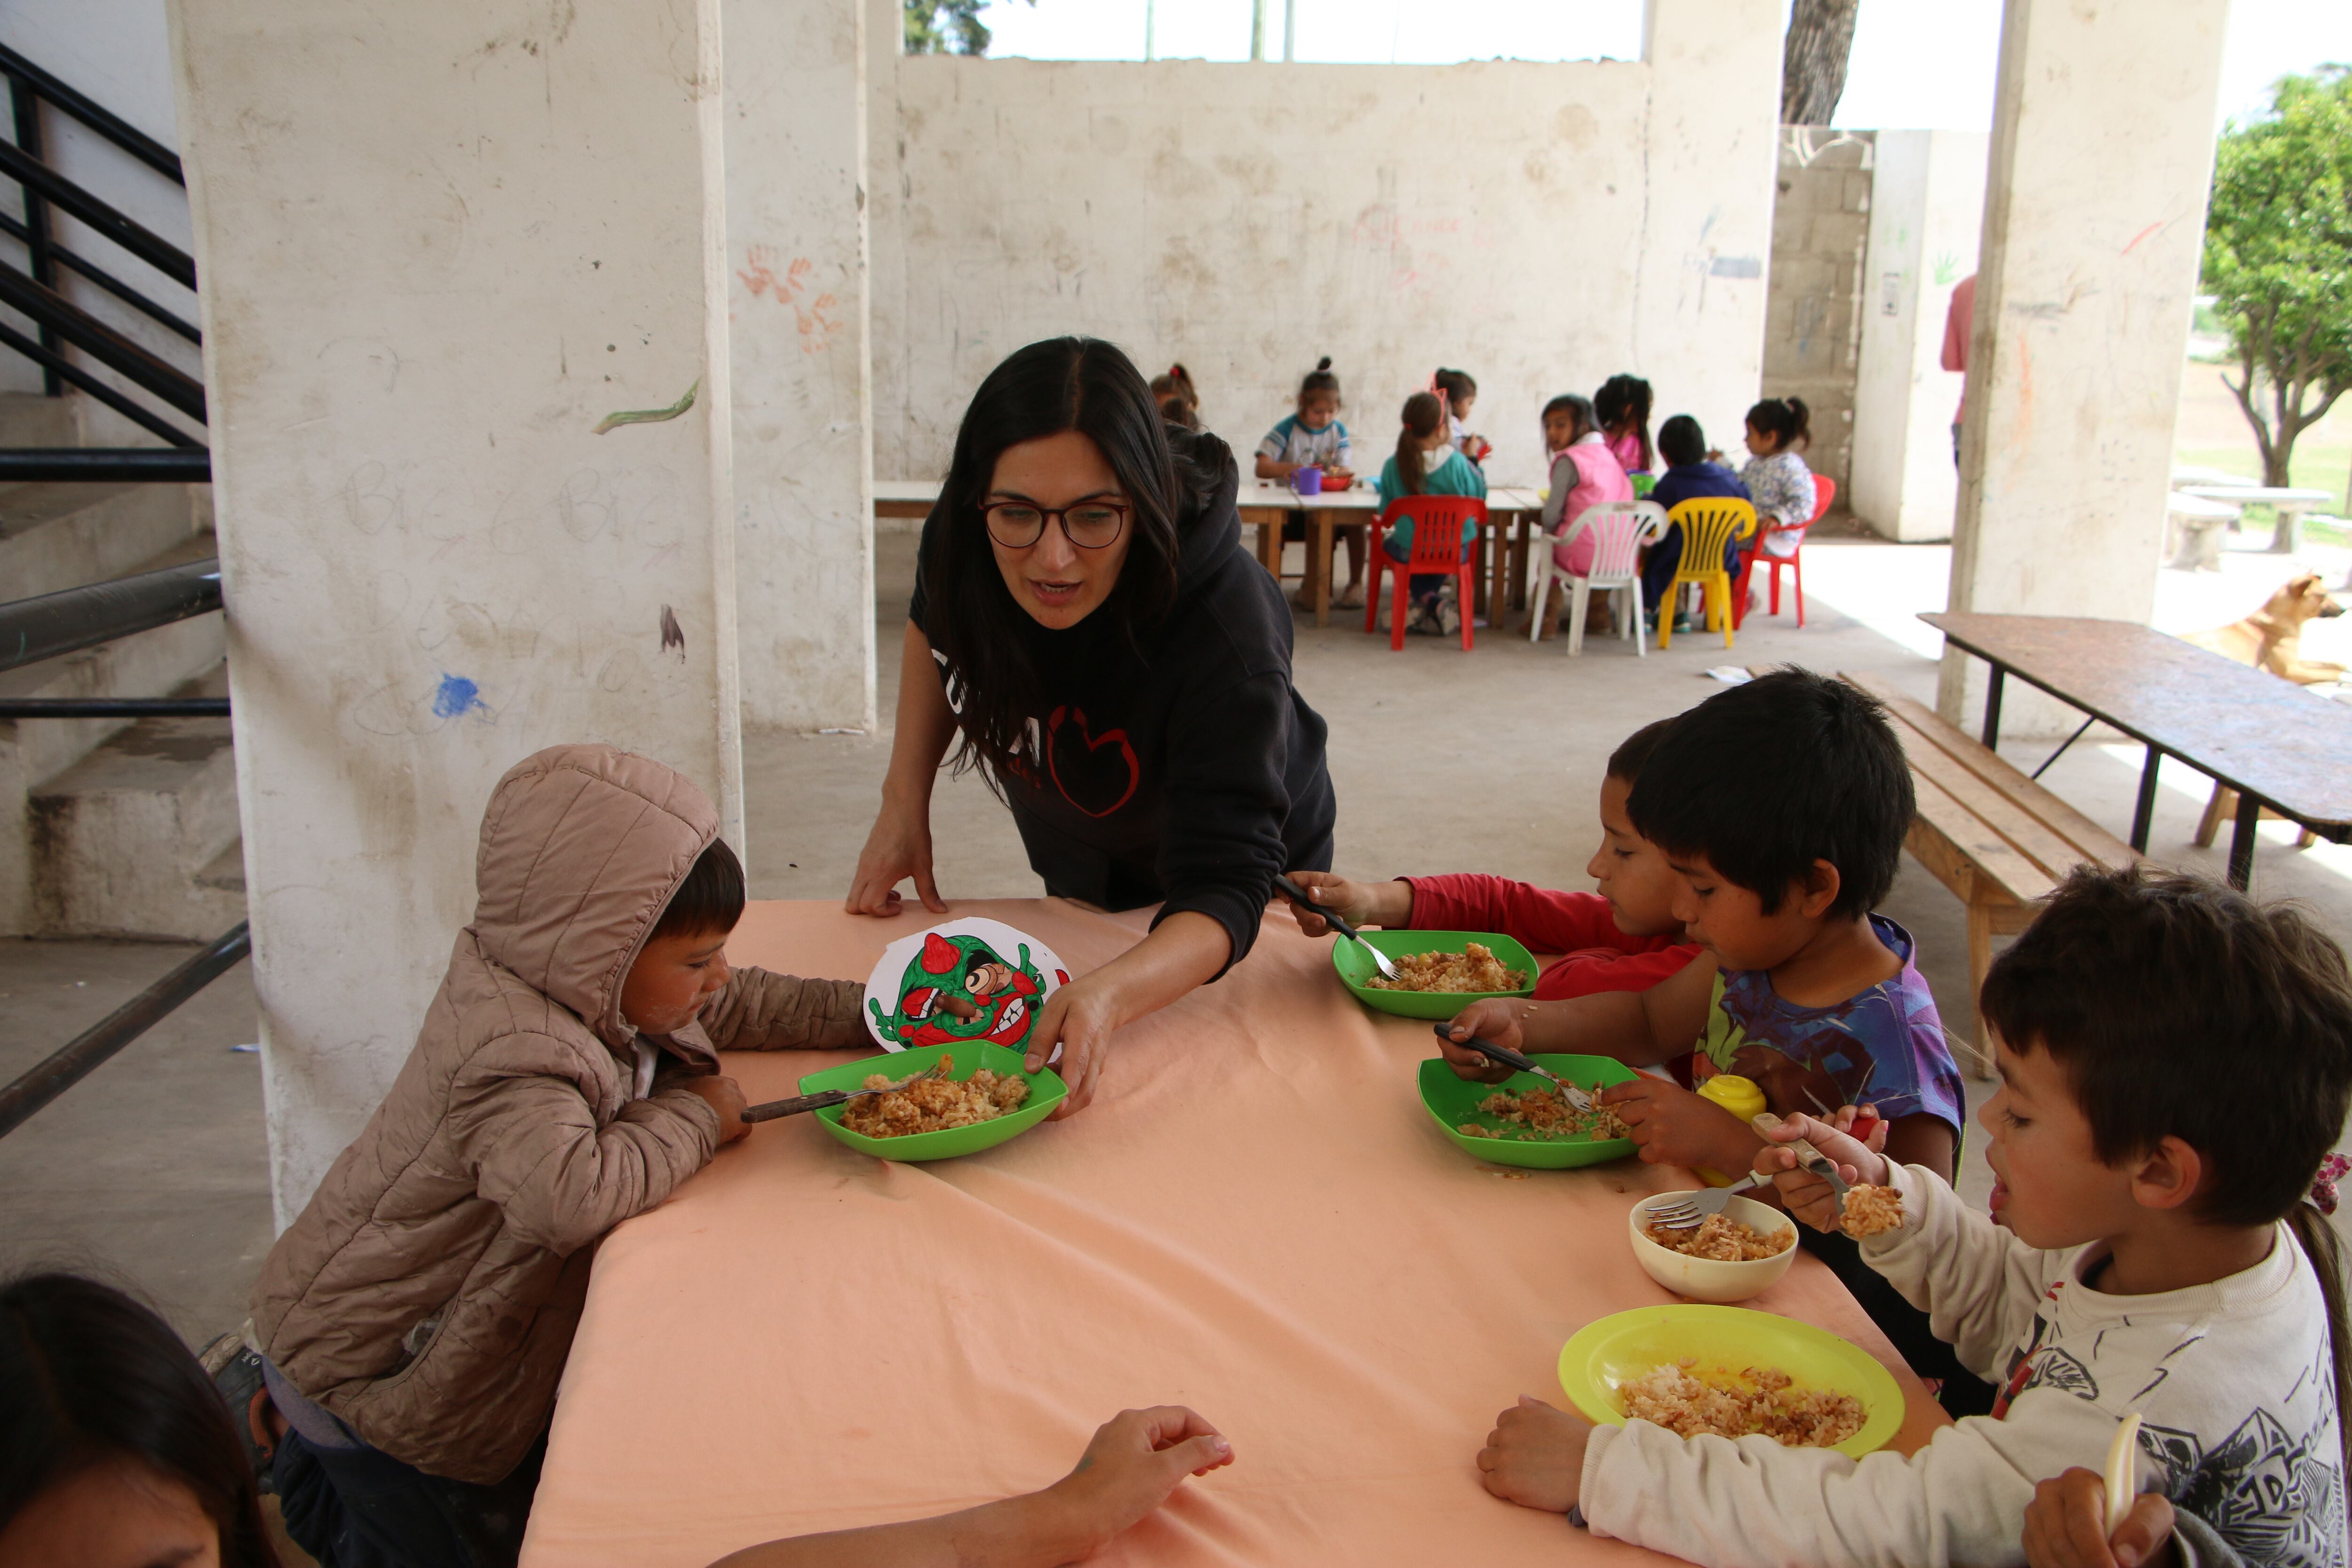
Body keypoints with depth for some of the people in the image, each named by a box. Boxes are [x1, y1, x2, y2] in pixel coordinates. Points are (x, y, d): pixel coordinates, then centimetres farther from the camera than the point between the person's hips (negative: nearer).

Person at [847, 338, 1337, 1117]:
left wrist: (1110, 994, -63)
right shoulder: (964, 536, -28)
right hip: (1078, 874, 4)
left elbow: (1226, 887, -45)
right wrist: (904, 801, -8)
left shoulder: (1227, 636, -43)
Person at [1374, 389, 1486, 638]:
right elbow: (1480, 494, -2)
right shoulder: (1458, 463, -17)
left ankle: (1430, 602, 14)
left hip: (1409, 552, -1)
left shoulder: (1393, 466, -13)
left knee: (1387, 542, 34)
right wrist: (1474, 461, 9)